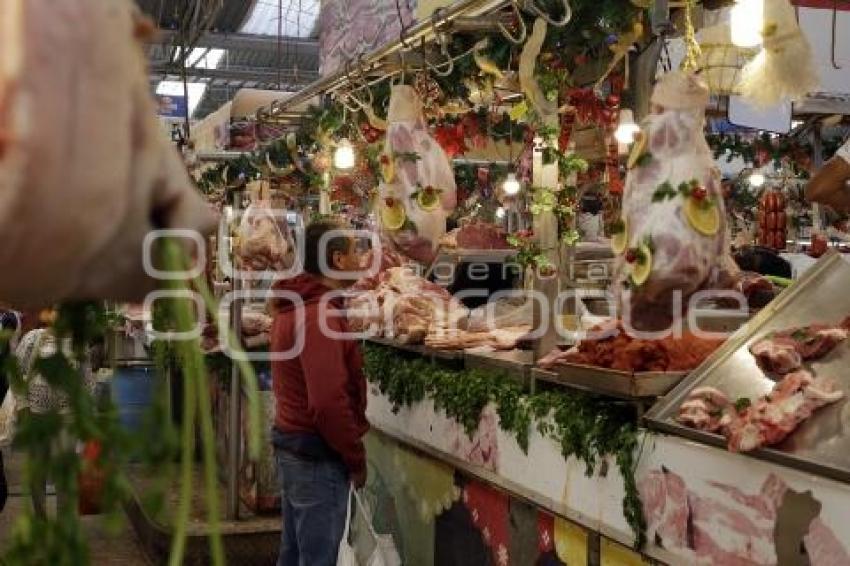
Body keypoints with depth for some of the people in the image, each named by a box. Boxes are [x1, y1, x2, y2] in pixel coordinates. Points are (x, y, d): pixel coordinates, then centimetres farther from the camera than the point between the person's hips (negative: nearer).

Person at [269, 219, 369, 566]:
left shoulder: (296, 305, 10)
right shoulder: (320, 316, -21)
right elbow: (328, 402, -28)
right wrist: (356, 459, -16)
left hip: (291, 443, 10)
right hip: (318, 454, -10)